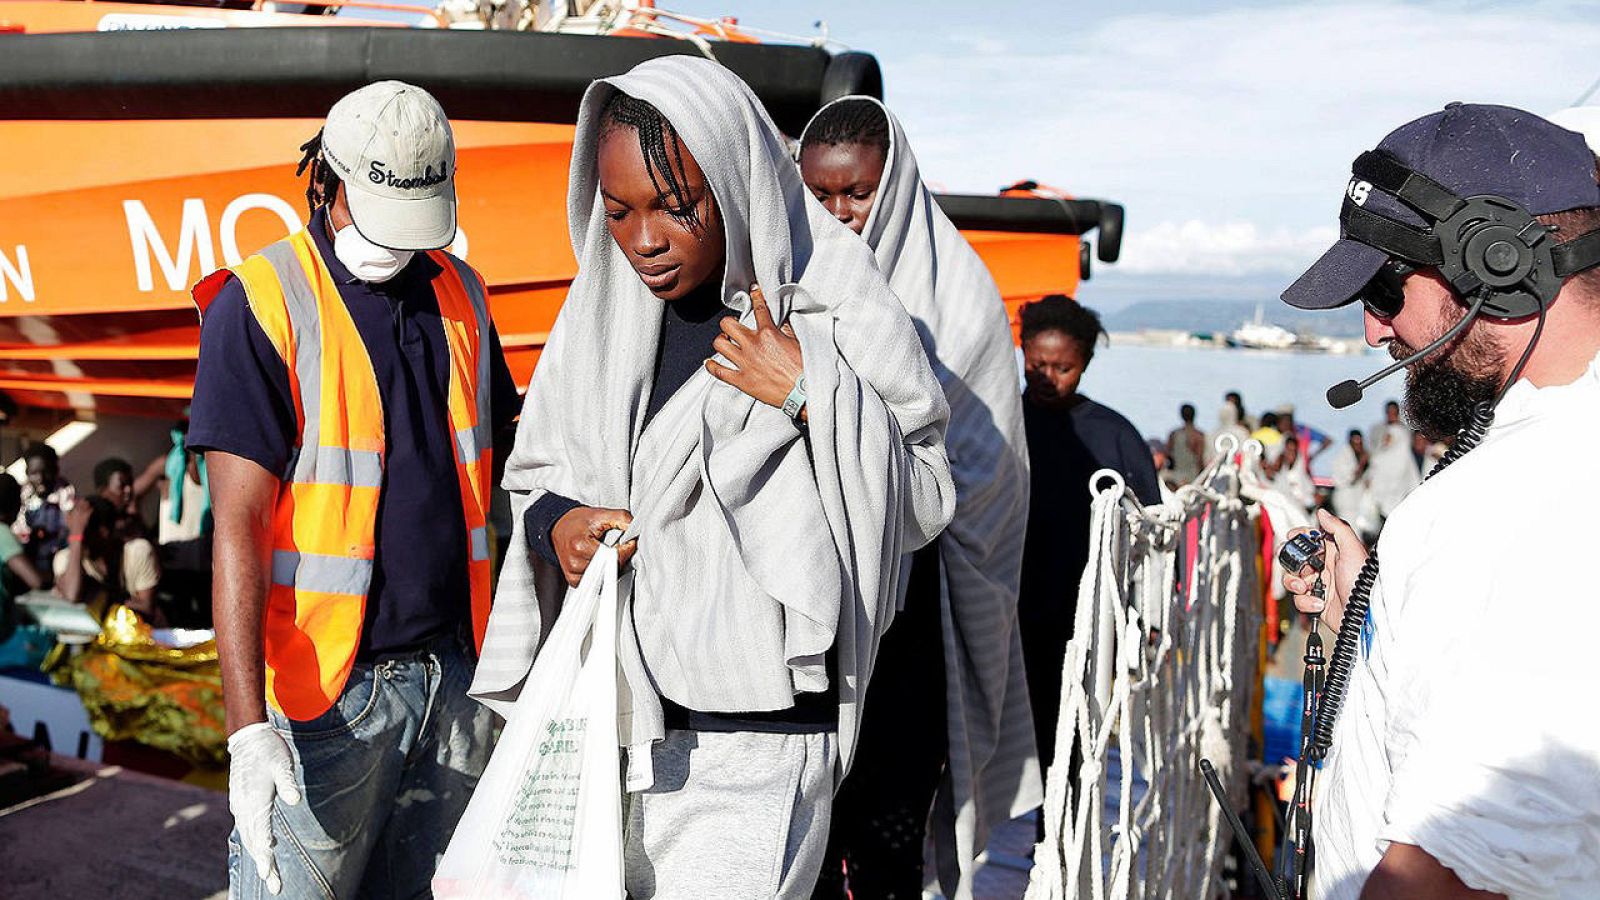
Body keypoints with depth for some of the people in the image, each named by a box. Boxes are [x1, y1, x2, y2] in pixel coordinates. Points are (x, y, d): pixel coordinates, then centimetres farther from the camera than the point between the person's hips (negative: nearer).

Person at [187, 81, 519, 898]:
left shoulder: (460, 295, 8)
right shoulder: (260, 305, -9)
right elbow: (239, 525, -14)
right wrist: (248, 727, -21)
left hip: (454, 676, 5)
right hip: (325, 690, -5)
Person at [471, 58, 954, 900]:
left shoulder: (833, 314, -8)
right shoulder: (604, 311, 6)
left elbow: (924, 504, -5)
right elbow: (535, 473, 16)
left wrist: (812, 399, -19)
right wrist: (557, 524, -6)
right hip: (608, 717, 5)